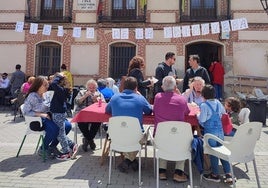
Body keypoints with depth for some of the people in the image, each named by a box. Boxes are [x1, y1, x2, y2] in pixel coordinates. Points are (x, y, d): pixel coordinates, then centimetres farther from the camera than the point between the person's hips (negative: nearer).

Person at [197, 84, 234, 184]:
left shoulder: (204, 105, -15)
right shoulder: (218, 102, 5)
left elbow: (202, 119, -15)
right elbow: (223, 112, 23)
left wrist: (198, 115, 4)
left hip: (210, 131, -5)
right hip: (220, 130, 6)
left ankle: (215, 175, 17)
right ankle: (228, 174, 13)